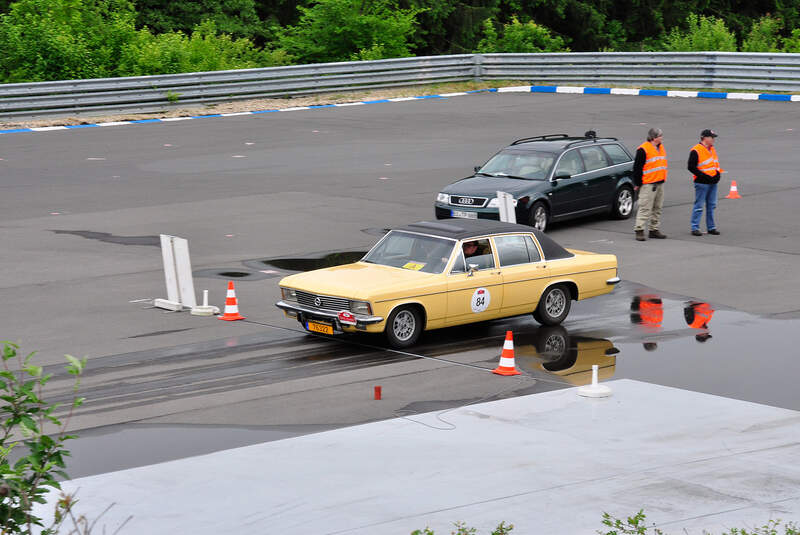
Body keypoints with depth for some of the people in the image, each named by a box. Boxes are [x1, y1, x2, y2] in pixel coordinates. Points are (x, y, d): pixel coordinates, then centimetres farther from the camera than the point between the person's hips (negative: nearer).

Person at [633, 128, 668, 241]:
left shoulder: (661, 148, 14)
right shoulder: (643, 149, -13)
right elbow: (637, 167, -11)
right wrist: (637, 183, -11)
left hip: (659, 183, 8)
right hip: (648, 184, -8)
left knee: (657, 208, 11)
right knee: (645, 208, -9)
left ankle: (654, 229, 18)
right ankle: (639, 230, -7)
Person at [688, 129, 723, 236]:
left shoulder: (712, 150, 15)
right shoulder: (696, 151, -11)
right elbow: (691, 167, -14)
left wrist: (718, 173, 8)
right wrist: (705, 176, -17)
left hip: (713, 182, 8)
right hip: (702, 183, -8)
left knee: (711, 205, 11)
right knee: (699, 206, -5)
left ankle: (711, 227, 18)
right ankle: (695, 228, -1)